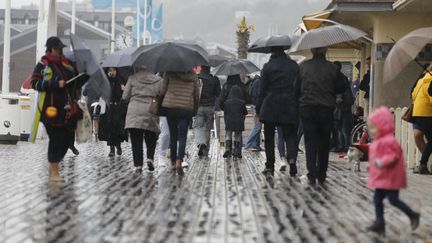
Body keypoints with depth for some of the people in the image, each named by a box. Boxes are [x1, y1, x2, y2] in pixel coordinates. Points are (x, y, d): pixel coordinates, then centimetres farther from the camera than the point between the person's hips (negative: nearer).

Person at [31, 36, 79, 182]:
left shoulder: (67, 63, 13)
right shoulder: (43, 65, -3)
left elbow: (76, 78, 27)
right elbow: (35, 83, -11)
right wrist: (55, 84, -18)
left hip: (67, 108, 6)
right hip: (52, 109, -6)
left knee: (67, 139, 9)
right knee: (56, 139, -6)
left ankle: (53, 166, 28)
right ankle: (54, 173, 4)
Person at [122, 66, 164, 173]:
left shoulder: (132, 79, 3)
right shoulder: (158, 80, 5)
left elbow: (125, 97, 3)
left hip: (134, 113, -1)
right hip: (151, 113, 1)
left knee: (136, 141, 3)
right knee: (151, 139, 15)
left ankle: (138, 165, -2)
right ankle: (150, 158, -6)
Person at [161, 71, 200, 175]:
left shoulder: (169, 72, -1)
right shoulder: (193, 74, 5)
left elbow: (163, 90, -1)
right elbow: (196, 94, 9)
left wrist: (161, 105, 10)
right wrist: (195, 109, 20)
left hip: (170, 107, 0)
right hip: (187, 108, 0)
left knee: (173, 135, 11)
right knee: (182, 136, 0)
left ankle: (173, 162, 17)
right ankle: (179, 161, -18)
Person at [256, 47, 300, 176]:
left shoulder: (268, 67, -2)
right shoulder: (294, 65, 6)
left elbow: (263, 89, -3)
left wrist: (258, 109, 3)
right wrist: (298, 106, 13)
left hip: (270, 107, -1)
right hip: (290, 107, 2)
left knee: (269, 137, 9)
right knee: (290, 135, 4)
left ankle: (270, 166, 10)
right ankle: (292, 158, -22)